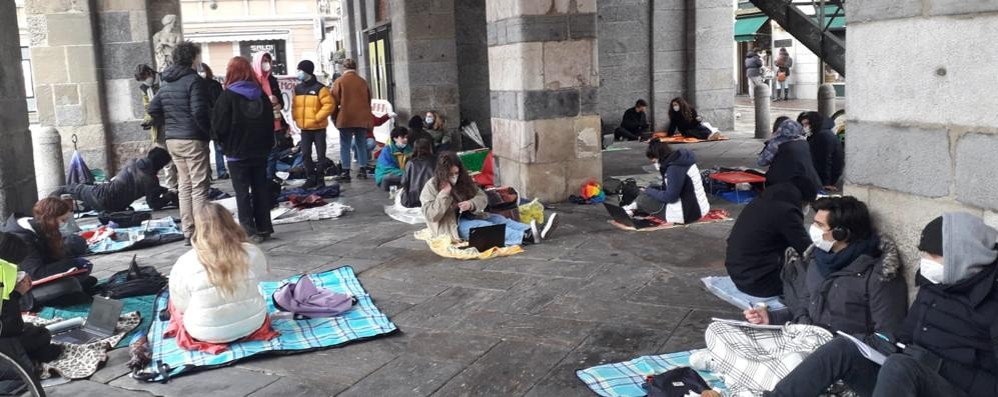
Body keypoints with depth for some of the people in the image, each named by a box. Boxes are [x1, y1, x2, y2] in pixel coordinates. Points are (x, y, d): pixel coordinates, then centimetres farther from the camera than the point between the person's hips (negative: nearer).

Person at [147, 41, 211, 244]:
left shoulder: (167, 84, 14)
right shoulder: (194, 80, -12)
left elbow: (153, 109, 15)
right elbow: (199, 111, -21)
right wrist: (209, 130, -9)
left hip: (173, 140, 8)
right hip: (193, 140, -8)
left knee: (185, 185, 14)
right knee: (199, 187, -4)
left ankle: (188, 232, 18)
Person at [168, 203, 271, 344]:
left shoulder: (185, 263, -17)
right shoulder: (252, 252, -13)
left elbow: (180, 305, -5)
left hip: (206, 333, -2)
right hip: (252, 323, 2)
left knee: (173, 300, 25)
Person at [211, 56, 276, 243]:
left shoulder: (228, 96, -12)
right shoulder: (261, 94, 4)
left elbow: (219, 125, -13)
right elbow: (270, 123, 8)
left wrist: (222, 142, 6)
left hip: (237, 152, -5)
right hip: (260, 151, 5)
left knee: (242, 192, 0)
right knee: (261, 189, 12)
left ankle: (249, 231, -2)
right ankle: (264, 228, 16)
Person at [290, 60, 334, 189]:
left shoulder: (320, 88, -10)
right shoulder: (297, 89, 9)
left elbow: (329, 105, -15)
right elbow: (294, 106, 15)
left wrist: (317, 117, -17)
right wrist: (297, 118, 1)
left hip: (318, 128, -6)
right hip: (304, 128, 6)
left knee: (321, 154, 2)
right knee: (305, 154, 6)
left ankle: (320, 178, 11)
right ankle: (310, 178, 16)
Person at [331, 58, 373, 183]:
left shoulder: (340, 81, -3)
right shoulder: (363, 81, 7)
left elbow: (335, 101, -3)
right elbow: (368, 100, 12)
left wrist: (335, 117, 9)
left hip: (345, 119, -3)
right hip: (362, 119, 3)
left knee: (345, 146, 1)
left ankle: (345, 172, -2)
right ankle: (363, 170, 12)